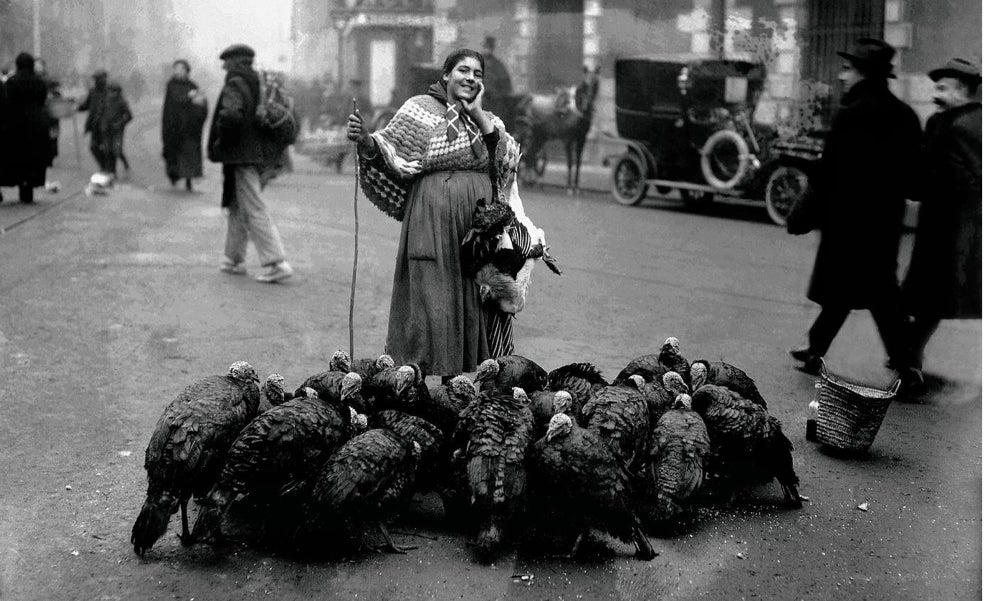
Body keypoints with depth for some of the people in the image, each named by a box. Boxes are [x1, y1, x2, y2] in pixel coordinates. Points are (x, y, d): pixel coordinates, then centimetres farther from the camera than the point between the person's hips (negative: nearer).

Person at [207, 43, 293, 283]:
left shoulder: (235, 85, -13)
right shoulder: (259, 85, 12)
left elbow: (231, 115, -31)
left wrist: (220, 140, -15)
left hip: (240, 156, -9)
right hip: (257, 153, 9)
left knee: (255, 211, -8)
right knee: (238, 208, 19)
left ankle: (278, 263, -12)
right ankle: (235, 260, 27)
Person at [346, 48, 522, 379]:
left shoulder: (488, 119, 17)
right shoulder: (421, 108, 4)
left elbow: (510, 159, 0)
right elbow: (388, 151, -3)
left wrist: (477, 114, -2)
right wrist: (366, 141, -23)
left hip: (480, 221, 4)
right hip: (433, 218, -4)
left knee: (475, 300, 4)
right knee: (432, 297, -6)